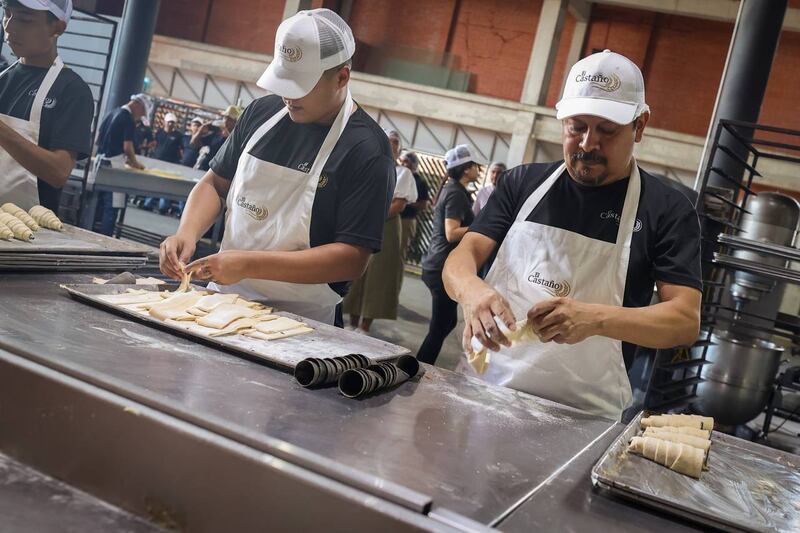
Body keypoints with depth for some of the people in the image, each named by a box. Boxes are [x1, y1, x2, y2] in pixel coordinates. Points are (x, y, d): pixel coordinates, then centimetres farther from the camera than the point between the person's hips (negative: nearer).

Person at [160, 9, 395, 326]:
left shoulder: (366, 151, -14)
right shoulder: (263, 112, 4)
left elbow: (353, 258, -17)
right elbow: (215, 182, 14)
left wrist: (250, 264, -22)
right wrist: (188, 232, -6)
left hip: (300, 325, -4)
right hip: (224, 299, 5)